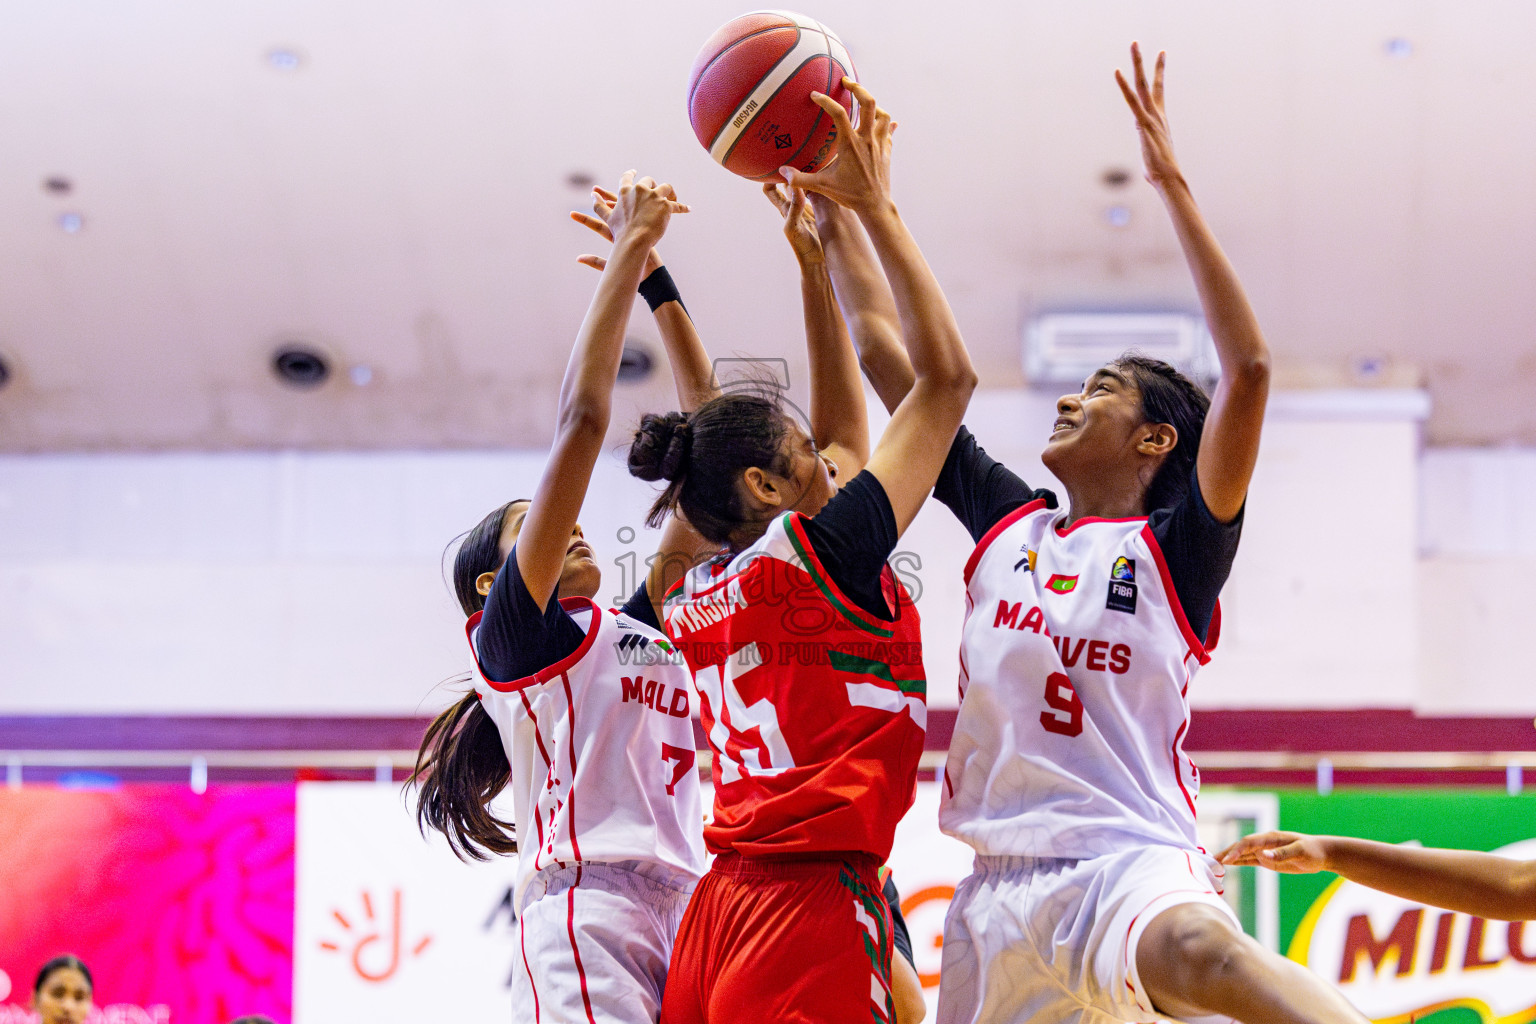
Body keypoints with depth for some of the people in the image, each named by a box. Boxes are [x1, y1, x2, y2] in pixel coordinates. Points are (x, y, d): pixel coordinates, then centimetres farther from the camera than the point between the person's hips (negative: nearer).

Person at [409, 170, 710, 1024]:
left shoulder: (646, 626, 28)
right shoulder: (512, 625, 10)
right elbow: (582, 419, 3)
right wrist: (629, 253, 7)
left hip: (684, 918, 7)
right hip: (587, 913, -7)